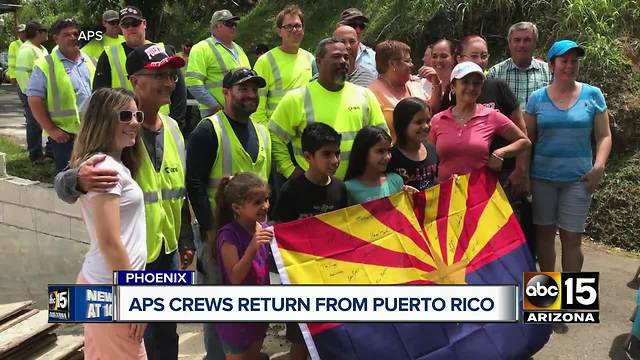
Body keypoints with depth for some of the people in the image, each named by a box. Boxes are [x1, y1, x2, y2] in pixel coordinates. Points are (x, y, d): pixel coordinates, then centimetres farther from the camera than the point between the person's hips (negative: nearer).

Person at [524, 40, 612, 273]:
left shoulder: (592, 95, 1)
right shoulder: (538, 98, 2)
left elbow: (604, 136, 2)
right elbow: (528, 138, 5)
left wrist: (598, 167, -11)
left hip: (577, 177, -1)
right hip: (542, 176, 1)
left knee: (571, 238, 1)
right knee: (544, 234, 9)